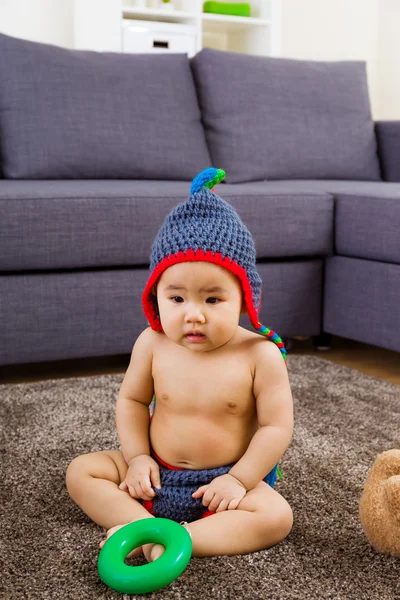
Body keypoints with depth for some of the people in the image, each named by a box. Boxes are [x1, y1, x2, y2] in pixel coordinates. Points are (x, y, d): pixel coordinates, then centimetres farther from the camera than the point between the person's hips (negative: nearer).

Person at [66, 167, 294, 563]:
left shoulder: (260, 354, -17)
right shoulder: (153, 344, -9)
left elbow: (276, 426, -12)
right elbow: (131, 400, 6)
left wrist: (239, 479, -17)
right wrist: (137, 458, -4)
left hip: (224, 480, -3)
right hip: (155, 474, 3)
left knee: (277, 517, -28)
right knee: (81, 471, -9)